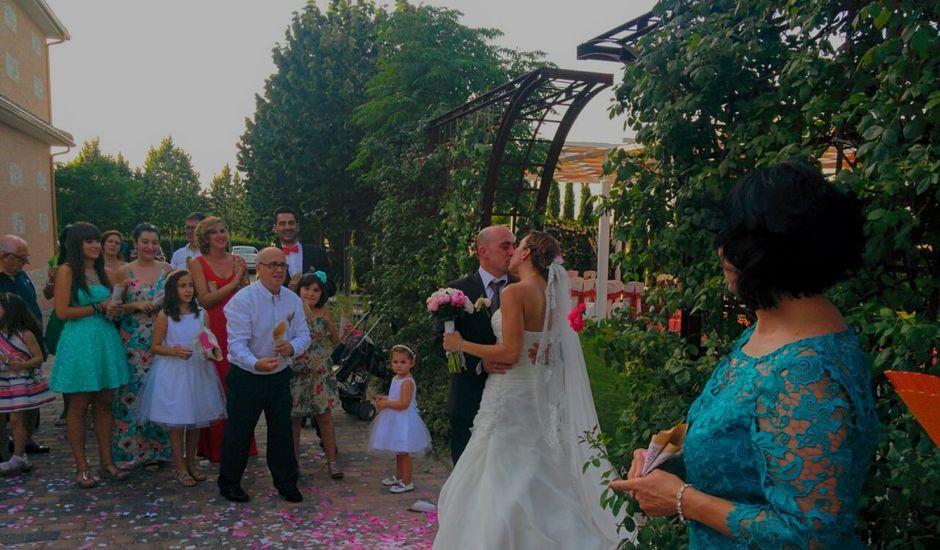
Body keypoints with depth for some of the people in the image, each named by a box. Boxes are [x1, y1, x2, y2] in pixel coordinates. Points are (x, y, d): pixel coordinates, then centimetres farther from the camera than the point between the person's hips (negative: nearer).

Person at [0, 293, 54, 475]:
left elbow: (39, 358, -10)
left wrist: (22, 365, -26)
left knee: (16, 419, -4)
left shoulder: (25, 334, -11)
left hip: (21, 383, -6)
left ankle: (18, 459, 5)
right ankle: (21, 457, 20)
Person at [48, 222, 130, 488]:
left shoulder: (105, 272, 12)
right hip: (79, 342, -5)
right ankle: (81, 467, 12)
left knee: (104, 405, 10)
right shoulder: (66, 271, -4)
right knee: (78, 408, 4)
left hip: (106, 340, 5)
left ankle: (106, 462, 18)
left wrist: (115, 310, 0)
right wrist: (98, 308, -9)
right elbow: (62, 311, -11)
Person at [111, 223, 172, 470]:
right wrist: (136, 305, -13)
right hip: (133, 341, -1)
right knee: (132, 391, -1)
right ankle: (130, 449, 14)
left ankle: (155, 450, 15)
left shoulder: (167, 269, 6)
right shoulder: (124, 272, 1)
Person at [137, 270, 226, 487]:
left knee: (196, 420, 11)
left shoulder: (202, 314, 4)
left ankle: (191, 462, 27)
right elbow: (154, 347, -2)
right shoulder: (165, 315, -5)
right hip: (173, 373, -3)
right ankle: (180, 468, 15)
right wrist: (175, 351, -18)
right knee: (176, 421, 3)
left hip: (198, 371, 4)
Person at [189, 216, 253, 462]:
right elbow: (204, 300, -9)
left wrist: (243, 278, -6)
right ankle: (215, 448, 10)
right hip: (212, 332, -3)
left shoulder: (238, 261, 11)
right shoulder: (197, 264, 1)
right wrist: (233, 283, -12)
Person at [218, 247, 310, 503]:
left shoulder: (293, 300, 1)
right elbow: (238, 342, -22)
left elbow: (304, 334, 3)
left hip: (280, 376, 5)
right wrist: (255, 363, -40)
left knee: (282, 431, 12)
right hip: (247, 376, -5)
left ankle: (286, 484, 26)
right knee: (239, 431, 7)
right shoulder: (243, 299, -16)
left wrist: (292, 347, -20)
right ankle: (229, 484, 26)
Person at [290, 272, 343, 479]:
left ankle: (332, 460, 13)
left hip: (320, 371, 2)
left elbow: (335, 341, 7)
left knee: (325, 416, 4)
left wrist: (329, 323, -10)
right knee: (294, 417, 8)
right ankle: (294, 460, 23)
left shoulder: (324, 312, 3)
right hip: (295, 371, -2)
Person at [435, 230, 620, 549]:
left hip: (512, 395, -8)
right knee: (540, 479, 18)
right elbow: (553, 352, 13)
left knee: (501, 480, 3)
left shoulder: (515, 292, -17)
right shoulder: (552, 295, 7)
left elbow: (510, 353, -21)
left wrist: (462, 345, -12)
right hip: (541, 393, 8)